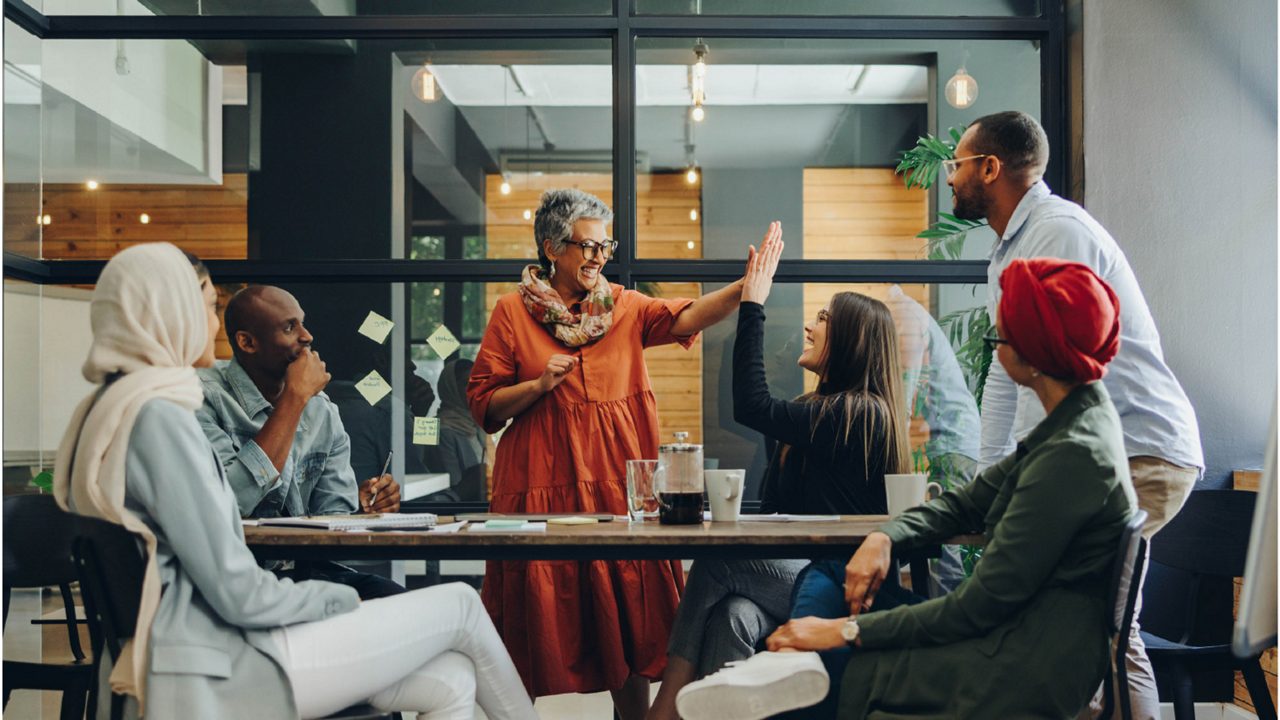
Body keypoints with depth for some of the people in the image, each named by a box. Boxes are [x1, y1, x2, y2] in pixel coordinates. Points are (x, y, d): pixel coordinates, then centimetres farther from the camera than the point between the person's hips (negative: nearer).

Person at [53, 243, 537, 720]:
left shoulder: (104, 411, 13)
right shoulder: (157, 415, -18)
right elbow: (239, 593, -19)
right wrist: (344, 600, -3)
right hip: (217, 671, -9)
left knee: (454, 681, 4)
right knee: (460, 605, 0)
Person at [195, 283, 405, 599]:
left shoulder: (322, 410, 9)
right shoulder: (205, 397, -9)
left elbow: (332, 519, 11)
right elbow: (232, 501, -24)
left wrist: (362, 508, -14)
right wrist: (293, 399, -18)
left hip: (304, 567, 6)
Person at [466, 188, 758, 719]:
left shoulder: (624, 307, 9)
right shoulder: (513, 311, 3)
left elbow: (685, 318, -9)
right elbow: (483, 406, 2)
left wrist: (745, 287, -25)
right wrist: (539, 385, -13)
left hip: (619, 486, 2)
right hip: (543, 487, -2)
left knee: (630, 625, 5)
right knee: (538, 627, 3)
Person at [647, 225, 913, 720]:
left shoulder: (862, 414, -11)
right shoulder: (826, 409, 19)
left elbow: (752, 407, -17)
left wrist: (753, 304, -11)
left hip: (839, 585, -7)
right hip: (801, 572, 7)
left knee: (715, 565, -22)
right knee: (734, 615, -24)